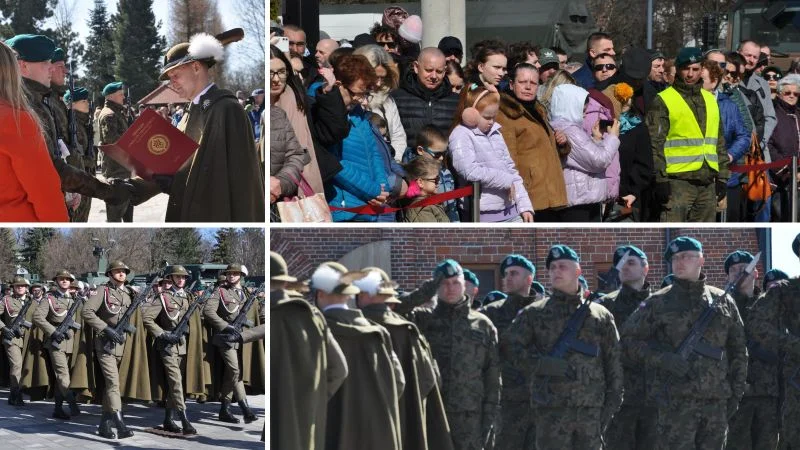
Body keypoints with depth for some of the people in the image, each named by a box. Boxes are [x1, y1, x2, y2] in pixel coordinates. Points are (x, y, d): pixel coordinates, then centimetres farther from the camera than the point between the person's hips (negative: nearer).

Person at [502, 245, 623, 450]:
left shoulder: (601, 315, 11)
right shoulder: (535, 313, 7)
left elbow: (613, 362, 12)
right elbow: (508, 346, 4)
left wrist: (612, 401, 4)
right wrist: (544, 365, -10)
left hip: (592, 409, 2)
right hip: (552, 409, -2)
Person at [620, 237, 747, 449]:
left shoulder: (723, 301, 11)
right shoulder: (659, 303, 3)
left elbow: (738, 350, 16)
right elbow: (629, 340, 2)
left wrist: (736, 391, 8)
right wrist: (663, 359, -14)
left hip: (716, 400, 4)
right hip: (676, 400, -3)